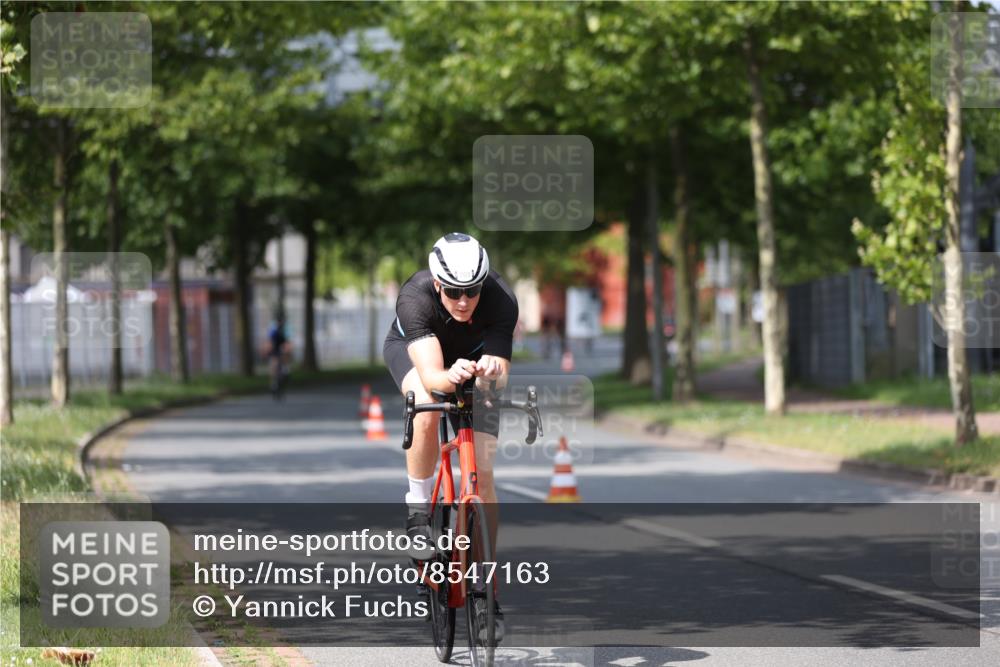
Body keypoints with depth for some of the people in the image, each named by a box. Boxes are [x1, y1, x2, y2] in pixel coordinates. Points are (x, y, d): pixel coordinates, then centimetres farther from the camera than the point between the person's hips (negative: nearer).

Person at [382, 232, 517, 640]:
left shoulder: (501, 300, -35)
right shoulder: (415, 297, -38)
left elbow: (500, 374, -38)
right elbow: (431, 376, -48)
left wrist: (491, 371, -61)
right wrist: (450, 376, -70)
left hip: (475, 353, 1)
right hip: (411, 348, -1)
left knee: (482, 474, -9)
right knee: (427, 410, -36)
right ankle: (418, 508, -13)